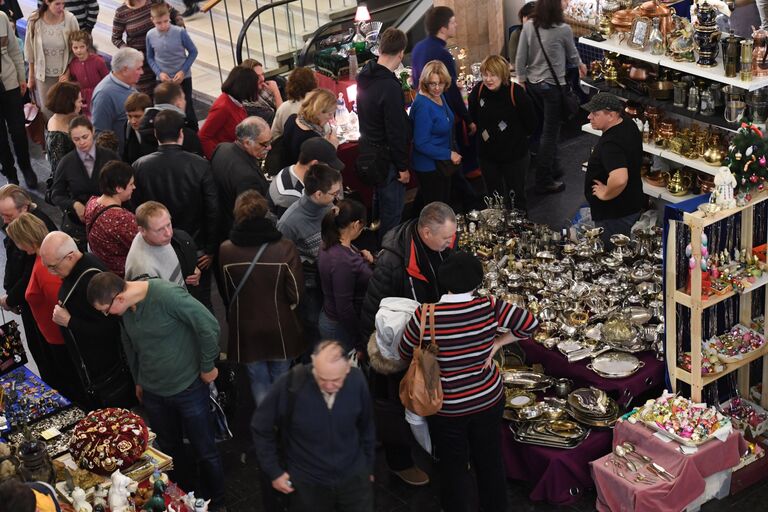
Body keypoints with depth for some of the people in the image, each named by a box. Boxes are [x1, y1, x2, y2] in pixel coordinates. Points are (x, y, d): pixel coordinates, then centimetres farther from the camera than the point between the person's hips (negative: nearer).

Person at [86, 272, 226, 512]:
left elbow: (209, 325, -23)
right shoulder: (124, 310, -5)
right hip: (152, 393, 6)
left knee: (205, 451, 7)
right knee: (170, 450, 19)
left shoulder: (167, 295, -27)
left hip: (188, 387, -6)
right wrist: (138, 381, 21)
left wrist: (207, 366, -12)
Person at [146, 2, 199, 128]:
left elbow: (193, 52, -5)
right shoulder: (150, 35, -9)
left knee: (187, 108, 7)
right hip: (163, 79, 2)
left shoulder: (180, 32, -16)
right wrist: (159, 73, -12)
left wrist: (183, 71, -13)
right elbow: (150, 58, 4)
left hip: (183, 78, -2)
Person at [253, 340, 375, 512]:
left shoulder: (357, 381, -16)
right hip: (307, 483, -2)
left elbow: (366, 427, 2)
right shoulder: (289, 385, -25)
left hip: (354, 477, 2)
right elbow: (262, 429, -9)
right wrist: (274, 471, -6)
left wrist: (368, 466, 11)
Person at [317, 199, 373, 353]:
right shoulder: (341, 261, -29)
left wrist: (362, 256, 0)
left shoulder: (333, 246, -1)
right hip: (340, 328, -9)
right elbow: (344, 308, -25)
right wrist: (360, 343, -16)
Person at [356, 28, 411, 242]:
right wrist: (402, 167, -14)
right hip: (387, 159, -10)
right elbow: (395, 132, -23)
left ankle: (379, 243, 40)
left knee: (379, 205, 25)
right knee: (392, 213, 3)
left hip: (368, 150, 10)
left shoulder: (365, 77, 2)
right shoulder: (390, 87, -27)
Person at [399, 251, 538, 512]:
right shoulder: (489, 307, -19)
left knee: (454, 466, 19)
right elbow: (530, 323, -12)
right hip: (489, 400, 3)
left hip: (447, 408, -2)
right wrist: (496, 343, -4)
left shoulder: (424, 316, -23)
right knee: (490, 460, 25)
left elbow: (405, 355, -8)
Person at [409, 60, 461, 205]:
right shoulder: (423, 105, -27)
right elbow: (421, 144, -25)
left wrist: (452, 152, 10)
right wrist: (449, 155, -20)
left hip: (442, 164, 9)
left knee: (445, 203, 22)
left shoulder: (439, 96, 0)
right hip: (429, 167, -9)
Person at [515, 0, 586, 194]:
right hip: (553, 86, -5)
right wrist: (581, 65, 27)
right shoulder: (563, 30, -13)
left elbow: (520, 58, -3)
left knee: (547, 130, 20)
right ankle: (544, 182, 6)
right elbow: (572, 55, 5)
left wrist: (521, 81, 9)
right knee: (549, 133, 2)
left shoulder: (528, 26, -5)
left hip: (533, 84, 5)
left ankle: (554, 169, 34)